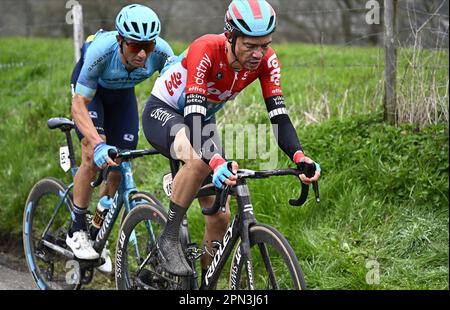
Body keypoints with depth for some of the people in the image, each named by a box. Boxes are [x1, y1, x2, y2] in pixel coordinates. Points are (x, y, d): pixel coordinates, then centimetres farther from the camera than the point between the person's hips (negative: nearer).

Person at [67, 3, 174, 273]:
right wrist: (98, 144, -52)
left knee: (119, 168, -1)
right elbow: (79, 105, -37)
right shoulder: (101, 51, -41)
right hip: (90, 88, -3)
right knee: (93, 157, -21)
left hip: (122, 93, 3)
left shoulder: (161, 52, -34)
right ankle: (77, 232, -3)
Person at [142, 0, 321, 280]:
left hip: (204, 119, 6)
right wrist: (217, 161, -60)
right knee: (200, 160, -40)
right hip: (162, 113, -6)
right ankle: (169, 241, -23)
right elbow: (193, 116, -44)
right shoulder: (206, 50, -36)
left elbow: (279, 115, -24)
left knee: (221, 216, 0)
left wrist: (300, 157, -43)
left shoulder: (266, 60, -21)